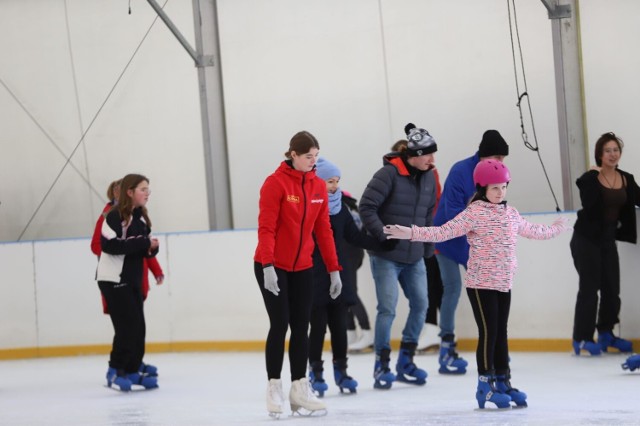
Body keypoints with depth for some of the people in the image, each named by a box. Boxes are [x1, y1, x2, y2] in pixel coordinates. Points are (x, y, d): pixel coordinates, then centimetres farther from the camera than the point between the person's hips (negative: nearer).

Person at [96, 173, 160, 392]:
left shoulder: (141, 218, 12)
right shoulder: (115, 216, -13)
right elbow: (109, 245, -25)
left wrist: (151, 247, -6)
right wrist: (142, 243, -24)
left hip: (133, 279, 8)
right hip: (113, 279, -8)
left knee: (138, 327, 6)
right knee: (127, 326, -12)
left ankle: (133, 370, 16)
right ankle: (115, 372, -3)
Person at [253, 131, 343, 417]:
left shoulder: (319, 186, 3)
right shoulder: (275, 183, -14)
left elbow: (323, 230, 6)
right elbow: (266, 228, -17)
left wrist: (334, 269, 4)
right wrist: (268, 267, -25)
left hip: (302, 268, 5)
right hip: (273, 267, -5)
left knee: (301, 327, 6)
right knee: (280, 325, -6)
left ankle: (300, 390, 12)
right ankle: (274, 389, 3)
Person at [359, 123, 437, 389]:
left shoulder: (428, 178, 5)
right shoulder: (389, 173, -16)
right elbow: (367, 206, -17)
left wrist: (427, 246, 12)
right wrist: (382, 237, -20)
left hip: (414, 257, 7)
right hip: (386, 257, -7)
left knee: (420, 305, 6)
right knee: (388, 309, -8)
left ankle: (406, 362, 20)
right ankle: (382, 366, 4)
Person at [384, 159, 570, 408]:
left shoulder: (511, 214, 12)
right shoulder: (474, 213, -11)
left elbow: (531, 230, 31)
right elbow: (445, 231, -18)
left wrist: (555, 229, 45)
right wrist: (411, 233, -29)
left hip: (504, 283, 7)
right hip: (481, 283, -7)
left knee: (501, 333, 12)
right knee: (488, 332, -6)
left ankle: (503, 382, 19)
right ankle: (485, 386, 0)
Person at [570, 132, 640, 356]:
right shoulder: (590, 179, -11)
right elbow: (589, 205, -27)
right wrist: (594, 176, -25)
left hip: (608, 239, 5)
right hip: (586, 239, -5)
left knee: (612, 287, 6)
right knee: (589, 288, -7)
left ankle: (606, 333, 21)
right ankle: (581, 339, -2)